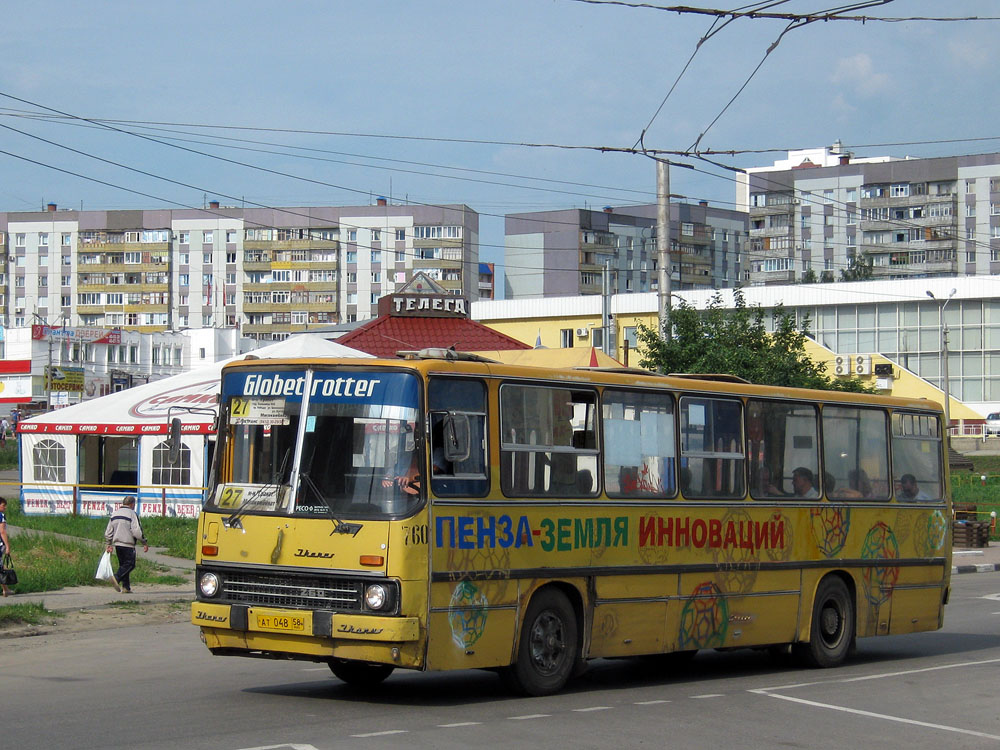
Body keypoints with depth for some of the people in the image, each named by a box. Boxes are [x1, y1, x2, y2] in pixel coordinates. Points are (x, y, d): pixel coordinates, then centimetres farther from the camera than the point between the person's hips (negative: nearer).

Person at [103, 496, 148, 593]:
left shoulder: (114, 514, 14)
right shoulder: (131, 514, -8)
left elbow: (108, 532, 16)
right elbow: (137, 531, -15)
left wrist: (109, 544, 25)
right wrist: (145, 543, -5)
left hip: (117, 544, 7)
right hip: (128, 545, -7)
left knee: (123, 565, 13)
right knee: (130, 564, -3)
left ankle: (126, 587, 8)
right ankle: (117, 577, -23)